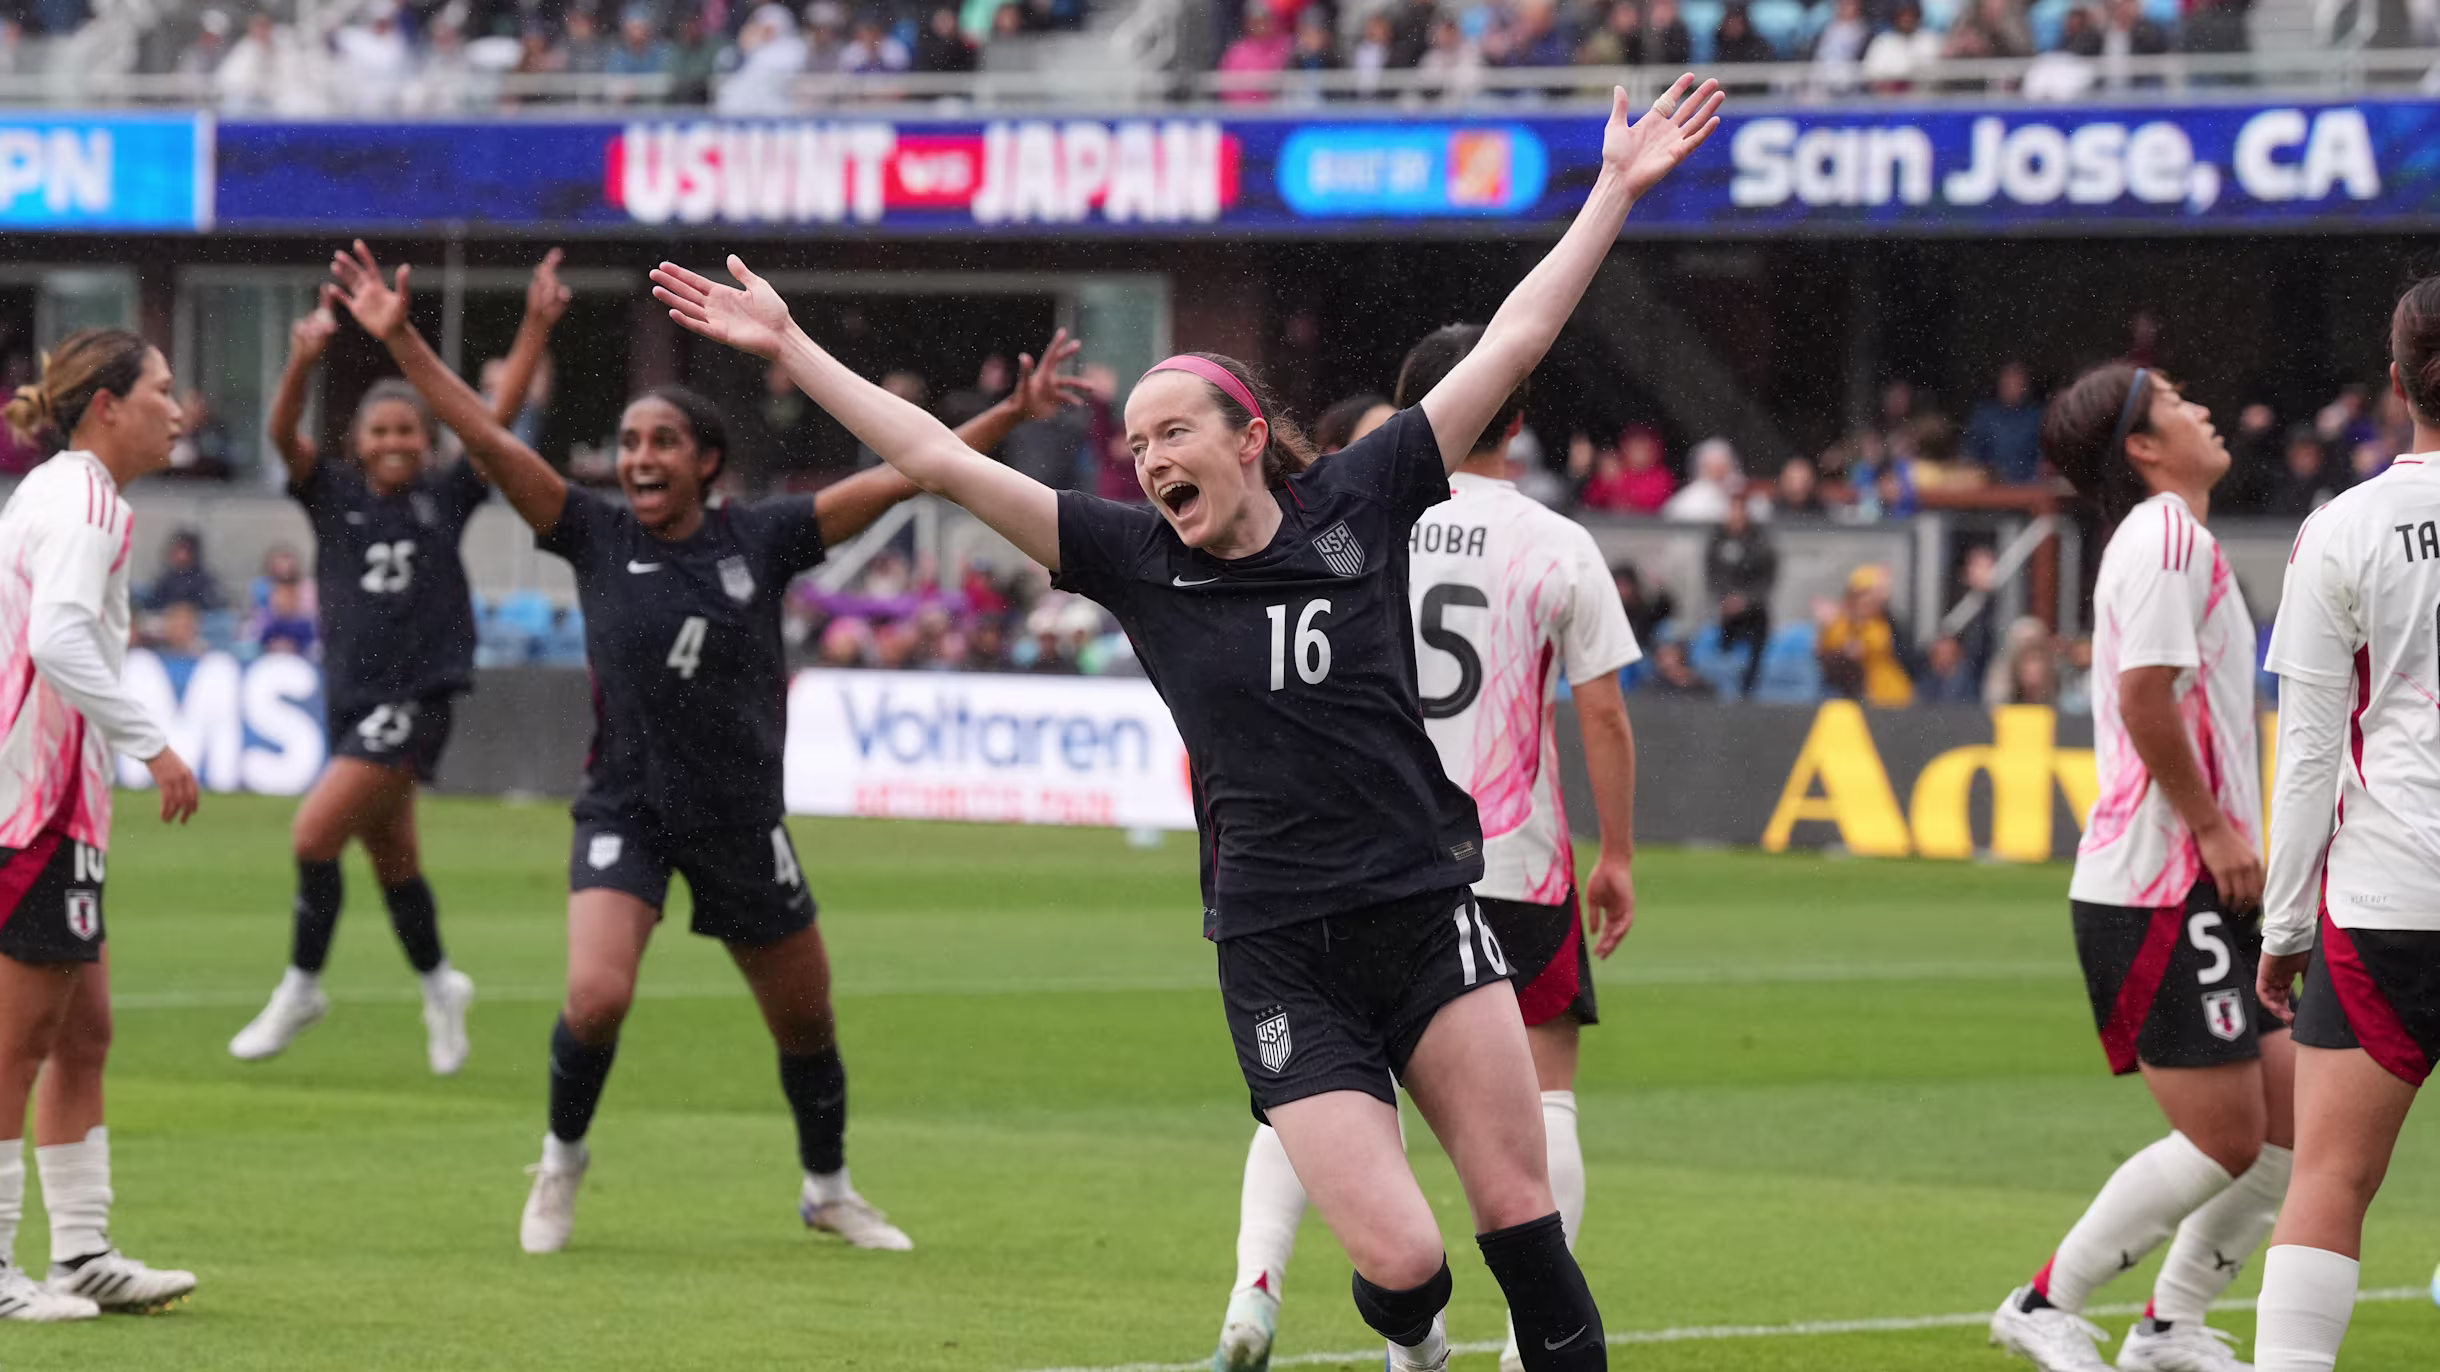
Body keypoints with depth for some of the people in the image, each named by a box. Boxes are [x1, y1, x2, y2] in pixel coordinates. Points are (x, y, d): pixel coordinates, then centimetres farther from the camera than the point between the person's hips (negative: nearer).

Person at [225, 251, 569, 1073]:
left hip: (417, 698, -4)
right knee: (392, 860, 13)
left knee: (316, 832, -15)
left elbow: (500, 416, -4)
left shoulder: (445, 497, 1)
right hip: (352, 696, 4)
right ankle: (439, 986, 34)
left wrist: (536, 328, -14)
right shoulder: (333, 496, 3)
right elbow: (283, 433, -12)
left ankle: (301, 989, -1)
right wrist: (305, 360, -30)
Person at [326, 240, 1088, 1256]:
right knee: (596, 997, -22)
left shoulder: (760, 540, -3)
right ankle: (562, 1162, 6)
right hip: (626, 808, -2)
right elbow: (486, 438, -12)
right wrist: (400, 340, -20)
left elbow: (900, 477, -5)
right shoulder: (597, 537, -5)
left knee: (806, 1020, 12)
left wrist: (1012, 414, -12)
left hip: (743, 819, 2)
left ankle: (829, 1190, 37)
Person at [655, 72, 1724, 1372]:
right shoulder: (1135, 560, 3)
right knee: (1399, 1257, -9)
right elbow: (940, 459, 2)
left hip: (1426, 917, 1)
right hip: (1279, 961, -1)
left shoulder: (1355, 505, 3)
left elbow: (1512, 341, 4)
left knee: (1521, 1221, -6)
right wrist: (790, 347, 0)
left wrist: (1616, 189, 3)